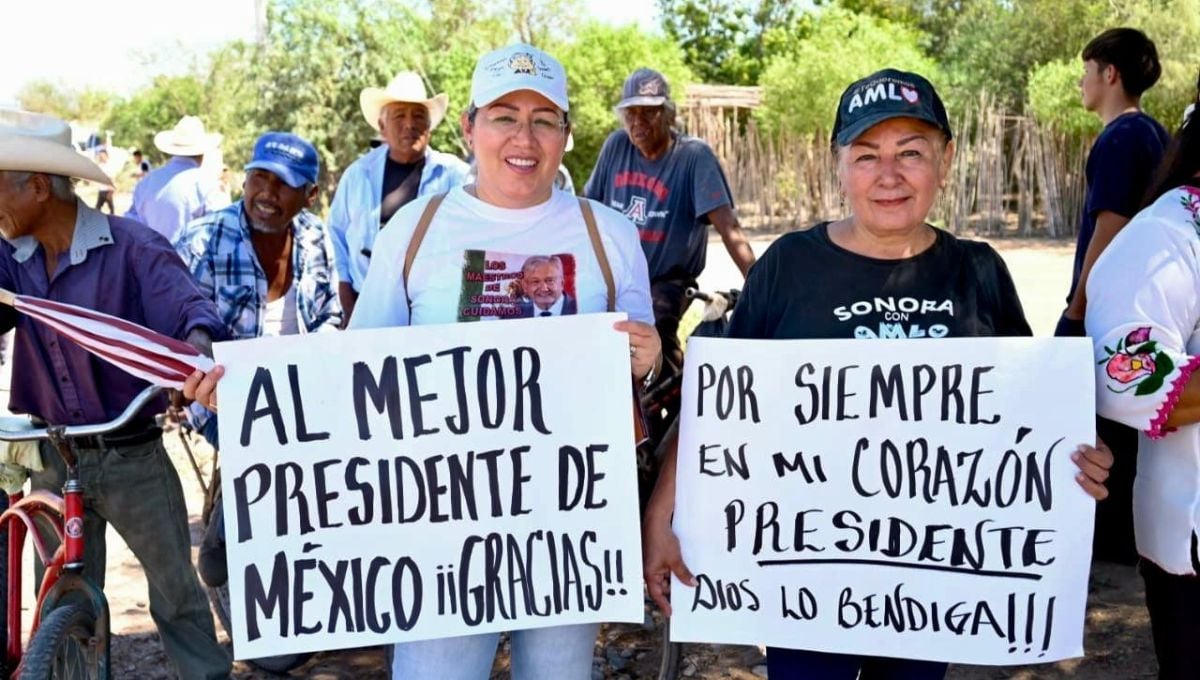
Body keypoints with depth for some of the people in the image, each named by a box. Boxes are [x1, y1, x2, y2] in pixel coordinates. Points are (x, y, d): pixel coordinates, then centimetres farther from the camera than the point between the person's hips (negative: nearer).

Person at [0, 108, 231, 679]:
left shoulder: (130, 247, -13)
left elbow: (189, 306, -25)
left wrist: (197, 346, -46)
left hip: (133, 458, -4)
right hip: (53, 460, 4)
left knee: (177, 592, 9)